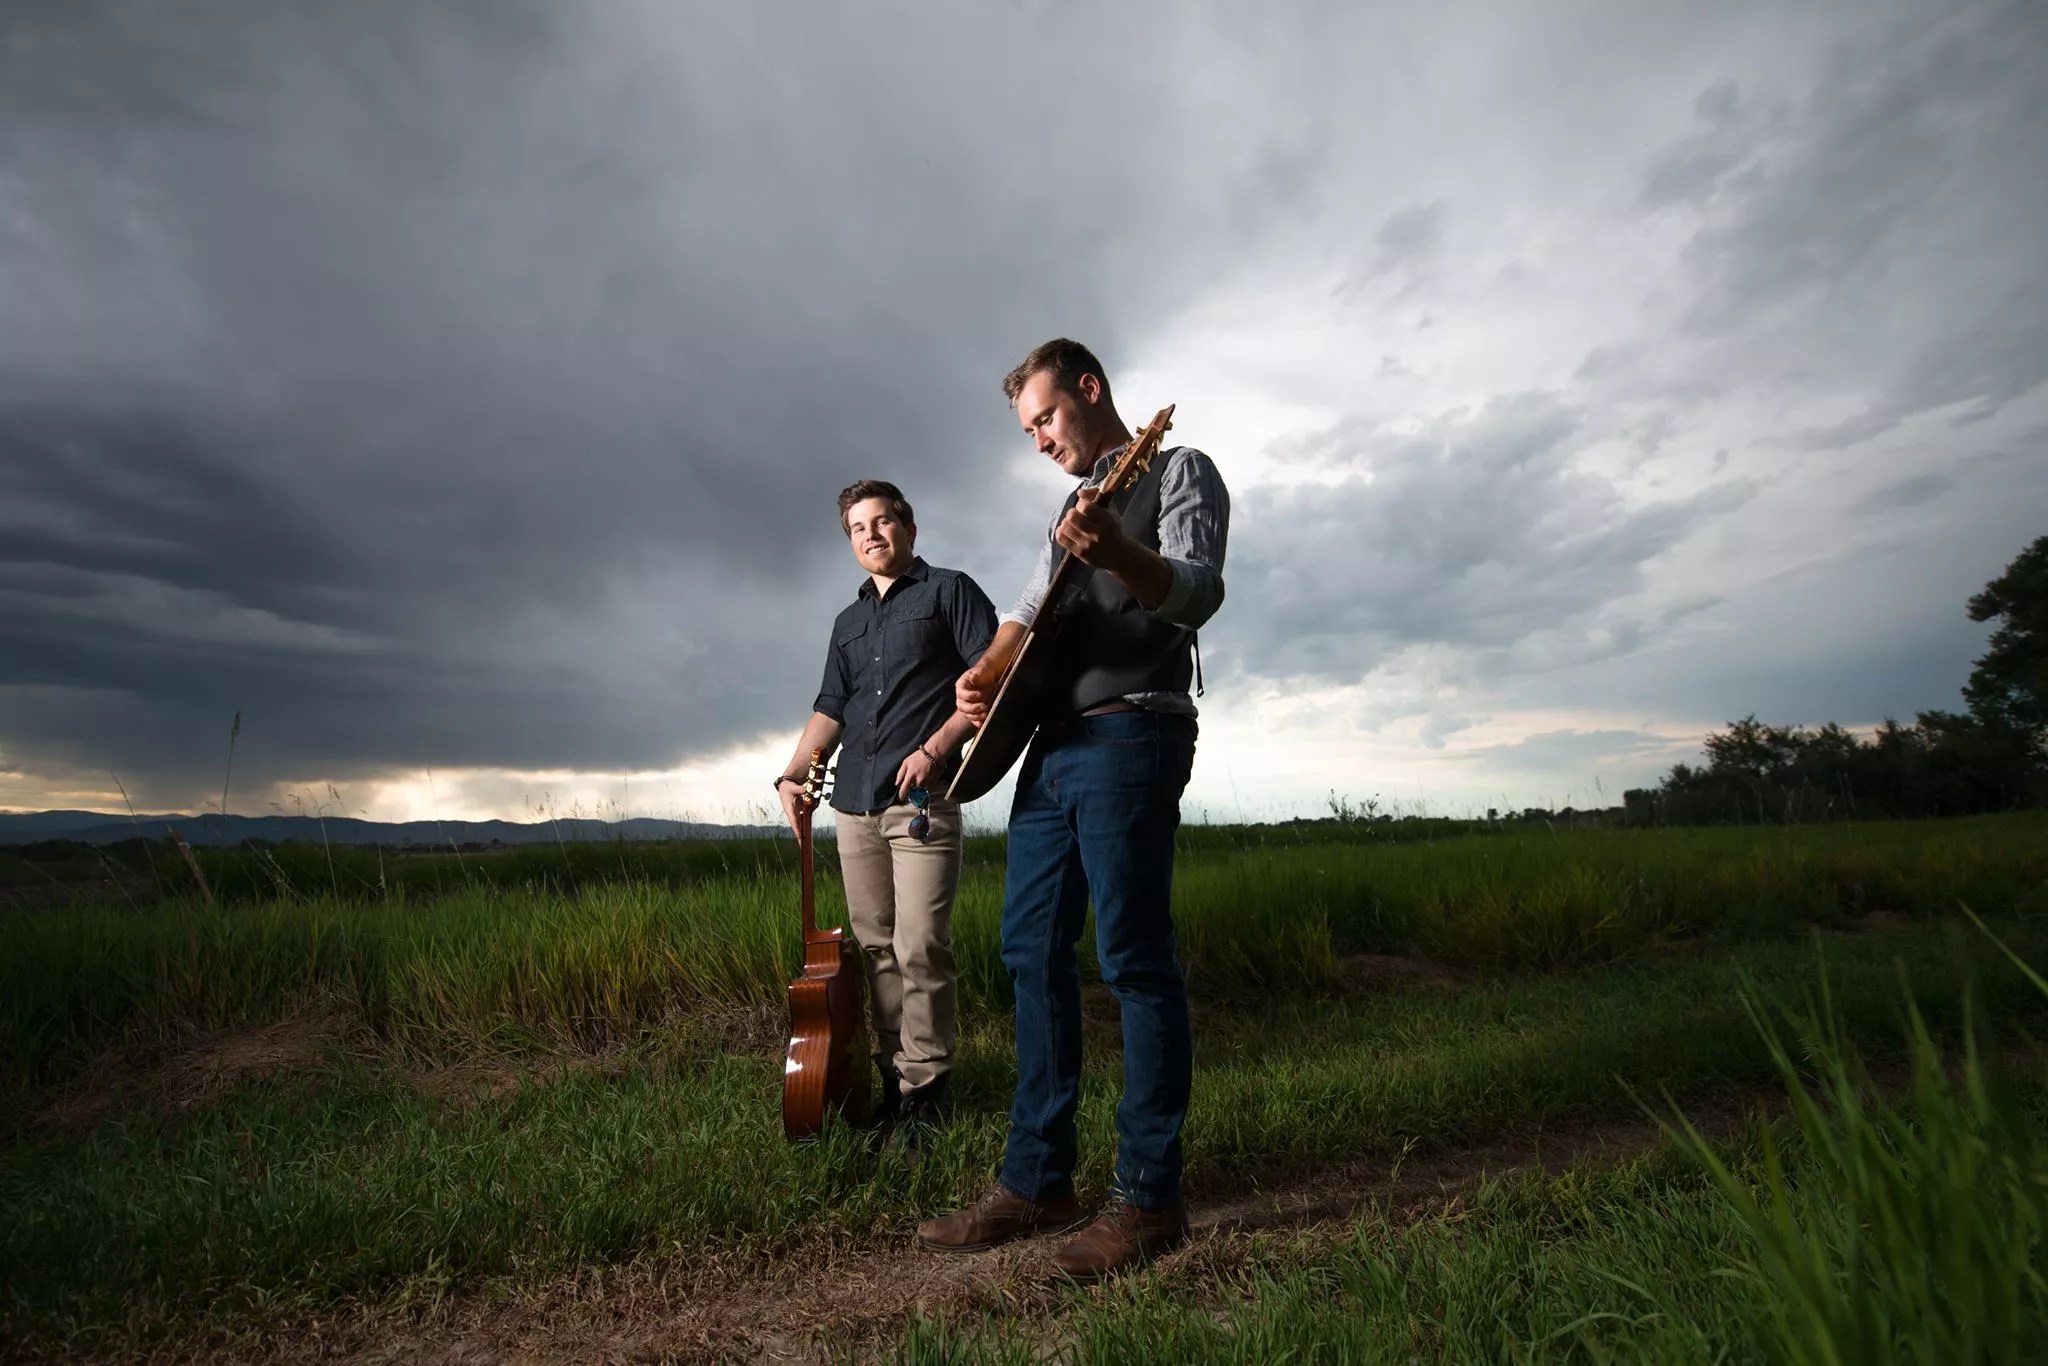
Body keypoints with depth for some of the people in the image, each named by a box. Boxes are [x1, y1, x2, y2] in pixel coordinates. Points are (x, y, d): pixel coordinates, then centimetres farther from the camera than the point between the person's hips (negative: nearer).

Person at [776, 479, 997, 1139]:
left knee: (919, 947, -9)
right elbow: (831, 708, 19)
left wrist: (935, 747, -13)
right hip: (854, 804, 6)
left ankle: (924, 1089, 2)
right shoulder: (849, 623, 24)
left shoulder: (949, 590, 6)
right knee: (876, 946, 7)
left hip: (922, 797, -6)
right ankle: (891, 1074, 17)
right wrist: (792, 774, 4)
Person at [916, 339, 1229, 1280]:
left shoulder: (1178, 470, 4)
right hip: (1051, 745, 8)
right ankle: (1037, 1179, 16)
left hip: (1129, 737, -8)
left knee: (1133, 959, -6)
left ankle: (1149, 1195, 6)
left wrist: (1115, 552, -33)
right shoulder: (1074, 504, 26)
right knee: (1032, 953, 6)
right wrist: (985, 676, 4)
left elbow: (1199, 593, -13)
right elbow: (1029, 610, 24)